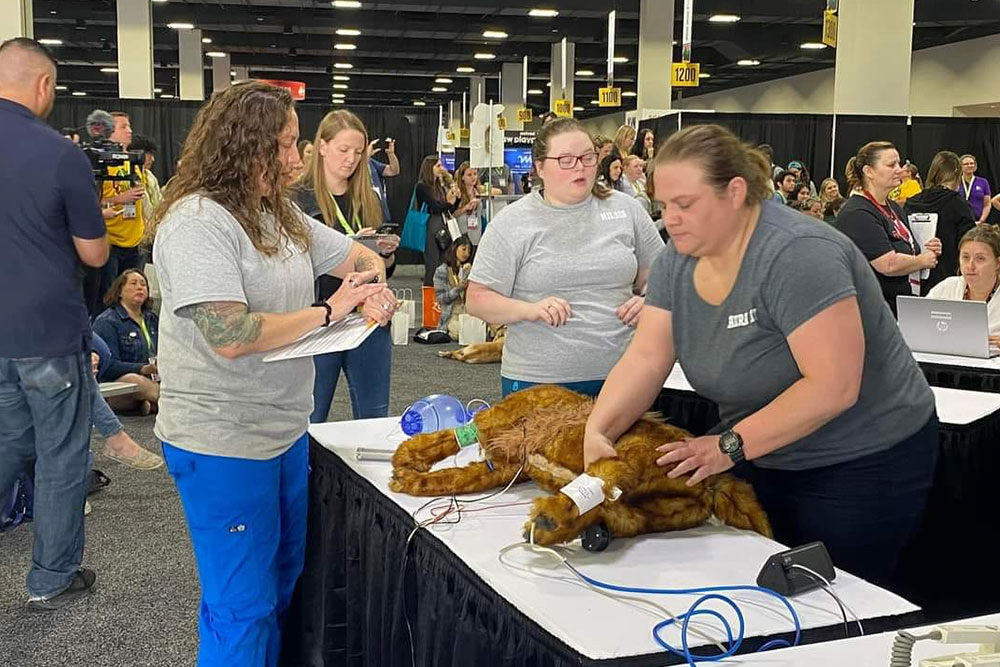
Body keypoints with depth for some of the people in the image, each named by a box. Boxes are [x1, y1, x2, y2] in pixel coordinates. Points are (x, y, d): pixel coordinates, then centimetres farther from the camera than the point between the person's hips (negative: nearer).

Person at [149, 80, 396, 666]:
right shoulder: (197, 220, -19)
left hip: (286, 431, 9)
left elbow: (359, 255, 19)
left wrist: (375, 288, -4)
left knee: (284, 580, 22)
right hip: (222, 443, -9)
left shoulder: (281, 215, 8)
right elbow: (230, 336, -28)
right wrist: (329, 312, -18)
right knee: (243, 611, 3)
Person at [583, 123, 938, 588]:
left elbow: (833, 387, -31)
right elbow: (645, 358, -8)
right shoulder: (679, 258, -4)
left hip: (860, 466, -6)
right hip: (763, 458, 7)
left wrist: (731, 445, -28)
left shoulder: (798, 255, -27)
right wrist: (598, 430, -23)